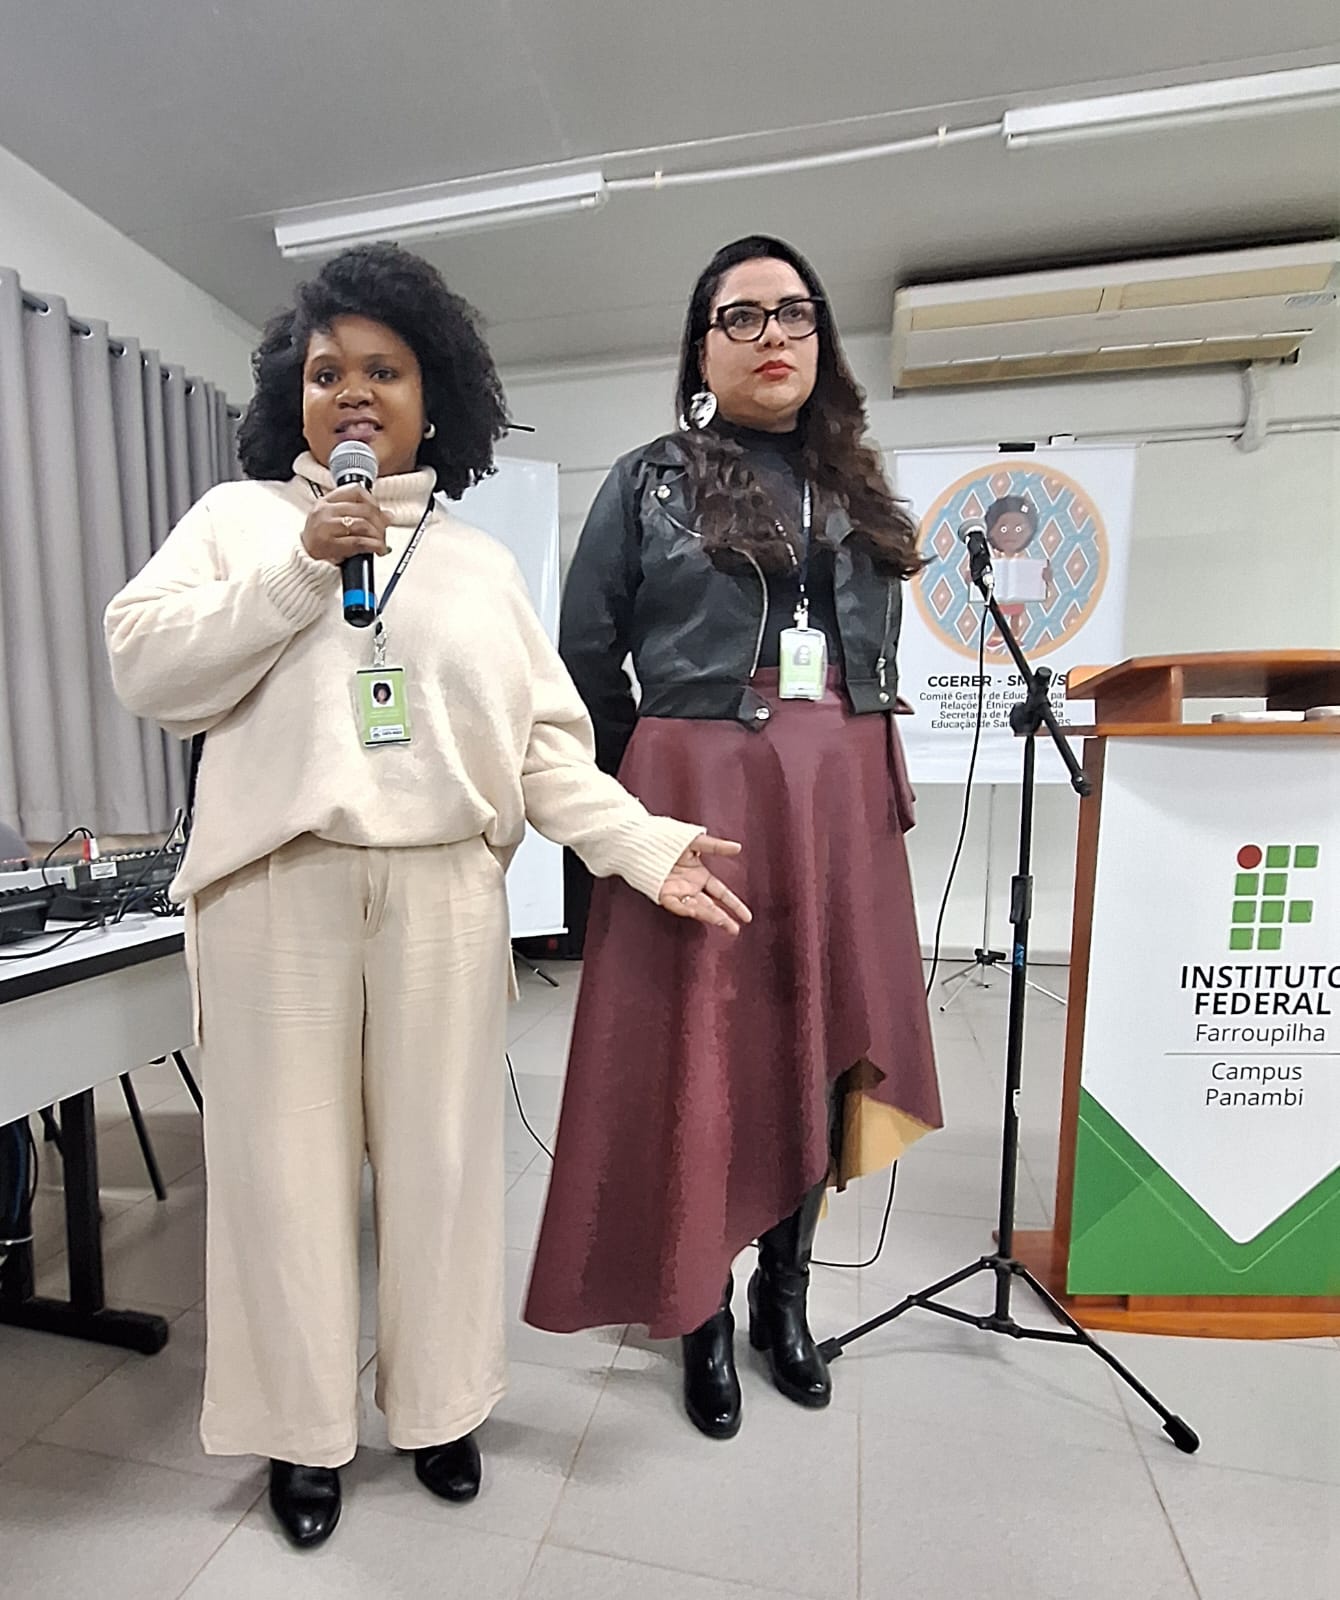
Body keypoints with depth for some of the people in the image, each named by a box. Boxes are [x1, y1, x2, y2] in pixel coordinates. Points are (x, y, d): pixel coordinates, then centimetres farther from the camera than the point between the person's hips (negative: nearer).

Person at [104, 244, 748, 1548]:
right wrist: (300, 568, -8)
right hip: (278, 888, 0)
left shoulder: (481, 562, 14)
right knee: (288, 1158, 8)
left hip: (442, 894, 1)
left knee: (440, 1154, 9)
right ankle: (302, 1427, 33)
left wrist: (645, 848, -6)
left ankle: (435, 1403, 34)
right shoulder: (235, 518, 13)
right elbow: (143, 669, 1)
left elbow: (545, 742, 6)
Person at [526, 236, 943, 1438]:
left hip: (843, 803, 5)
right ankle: (705, 1314, 25)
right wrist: (645, 797, 3)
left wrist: (871, 778, 12)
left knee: (819, 1041, 10)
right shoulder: (649, 482, 5)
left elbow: (877, 655, 18)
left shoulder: (858, 487, 17)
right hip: (698, 797, -4)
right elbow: (587, 656, 3)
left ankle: (787, 1292, 32)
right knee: (701, 1050, 2)